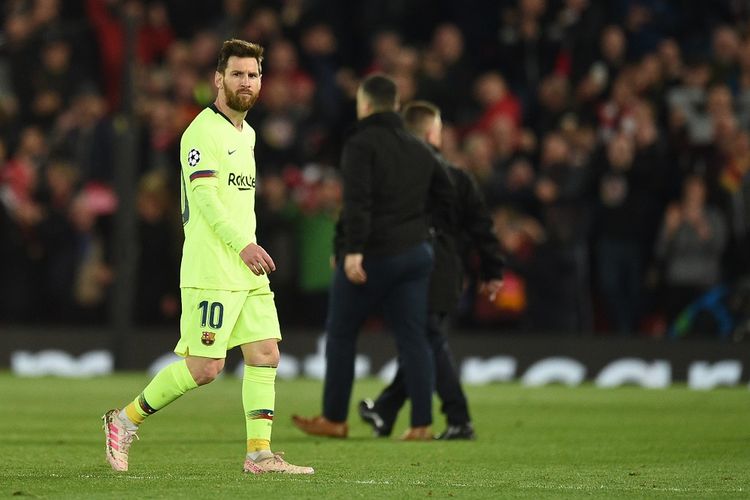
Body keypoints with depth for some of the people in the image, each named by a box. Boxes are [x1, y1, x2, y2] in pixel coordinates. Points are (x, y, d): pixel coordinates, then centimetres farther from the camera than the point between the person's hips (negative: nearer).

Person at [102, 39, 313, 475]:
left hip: (249, 272, 9)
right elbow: (203, 194, -19)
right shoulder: (204, 131, -10)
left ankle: (260, 452, 3)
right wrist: (242, 244, -26)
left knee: (266, 355, 1)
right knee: (204, 367, -8)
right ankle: (125, 421, 7)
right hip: (212, 272, -9)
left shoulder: (246, 133, 19)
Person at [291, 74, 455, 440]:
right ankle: (421, 424, -3)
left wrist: (354, 249, -26)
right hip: (415, 253, 6)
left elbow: (358, 201, -21)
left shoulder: (361, 144, -9)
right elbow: (446, 198, 19)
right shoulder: (419, 150, 14)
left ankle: (334, 419, 13)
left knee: (340, 334, 8)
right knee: (413, 338, 4)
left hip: (371, 258, -6)